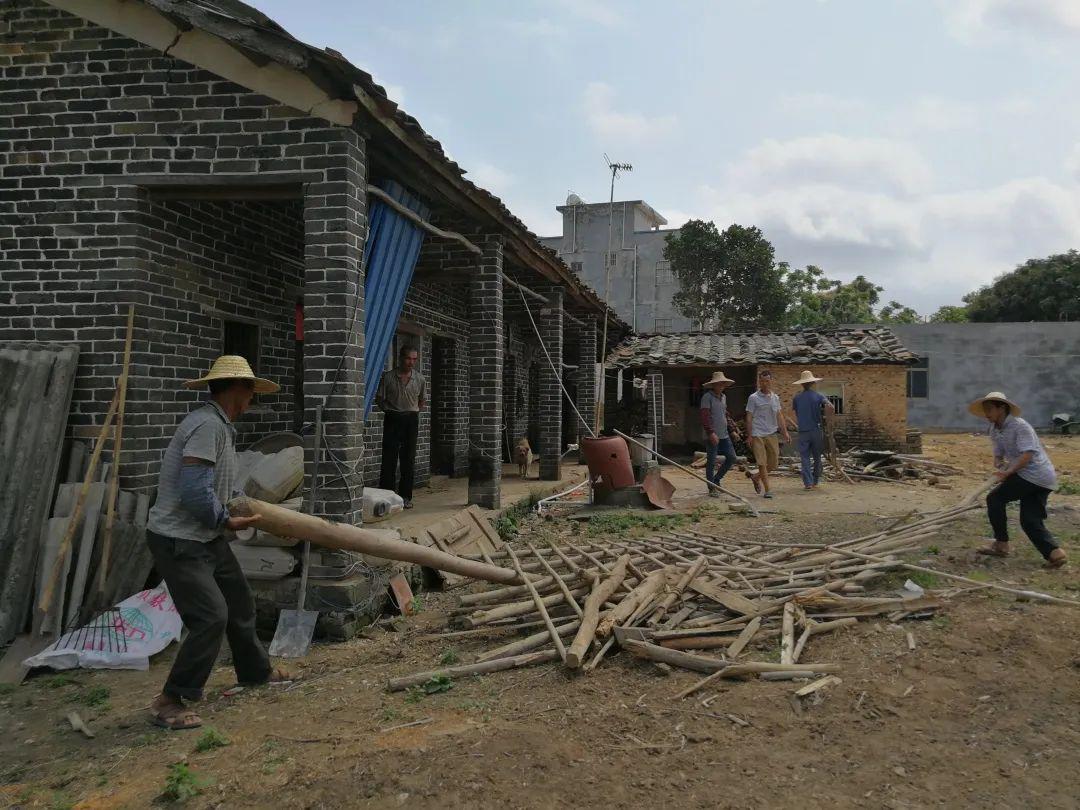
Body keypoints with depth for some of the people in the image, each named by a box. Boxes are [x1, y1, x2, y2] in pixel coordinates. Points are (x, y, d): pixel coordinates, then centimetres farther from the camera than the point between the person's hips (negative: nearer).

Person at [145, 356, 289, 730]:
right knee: (211, 616, -14)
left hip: (207, 537, 10)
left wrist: (238, 511, 14)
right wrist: (226, 521, -14)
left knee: (239, 601, 19)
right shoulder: (207, 424, -22)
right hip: (178, 541, -10)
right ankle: (170, 701, 0)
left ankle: (255, 671, 38)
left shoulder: (220, 426, 10)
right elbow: (195, 490, -28)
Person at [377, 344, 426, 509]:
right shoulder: (388, 377, -4)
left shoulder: (419, 379, 4)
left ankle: (405, 496, 11)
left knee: (409, 459, 4)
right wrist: (390, 411, 0)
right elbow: (380, 399, 5)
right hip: (392, 419, -2)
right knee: (389, 458, -4)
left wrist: (414, 412, 8)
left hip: (411, 420, 2)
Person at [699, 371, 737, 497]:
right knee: (711, 462, -1)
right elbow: (705, 416, -18)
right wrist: (711, 433, -23)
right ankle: (712, 489, 7)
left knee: (731, 457, 6)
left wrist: (731, 428, 21)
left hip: (724, 435, 8)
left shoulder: (723, 397, 15)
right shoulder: (707, 397, -10)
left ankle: (716, 479, 22)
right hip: (712, 436, -8)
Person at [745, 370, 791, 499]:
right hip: (758, 435, -5)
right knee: (762, 463, -7)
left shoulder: (775, 398, 13)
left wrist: (785, 432, 12)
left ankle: (757, 477, 32)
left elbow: (778, 416, 18)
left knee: (773, 464, 7)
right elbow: (749, 418, -3)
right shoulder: (754, 398, -3)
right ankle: (767, 490, -1)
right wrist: (749, 436, -8)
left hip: (772, 434, 5)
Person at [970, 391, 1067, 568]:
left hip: (1033, 474, -9)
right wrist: (999, 465, -9)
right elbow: (998, 455, 13)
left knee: (994, 498, -4)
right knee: (1030, 521, 6)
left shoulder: (1020, 426, -13)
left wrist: (1009, 471, -26)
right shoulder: (995, 430, 13)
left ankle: (1001, 544, 1)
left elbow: (1028, 454, -22)